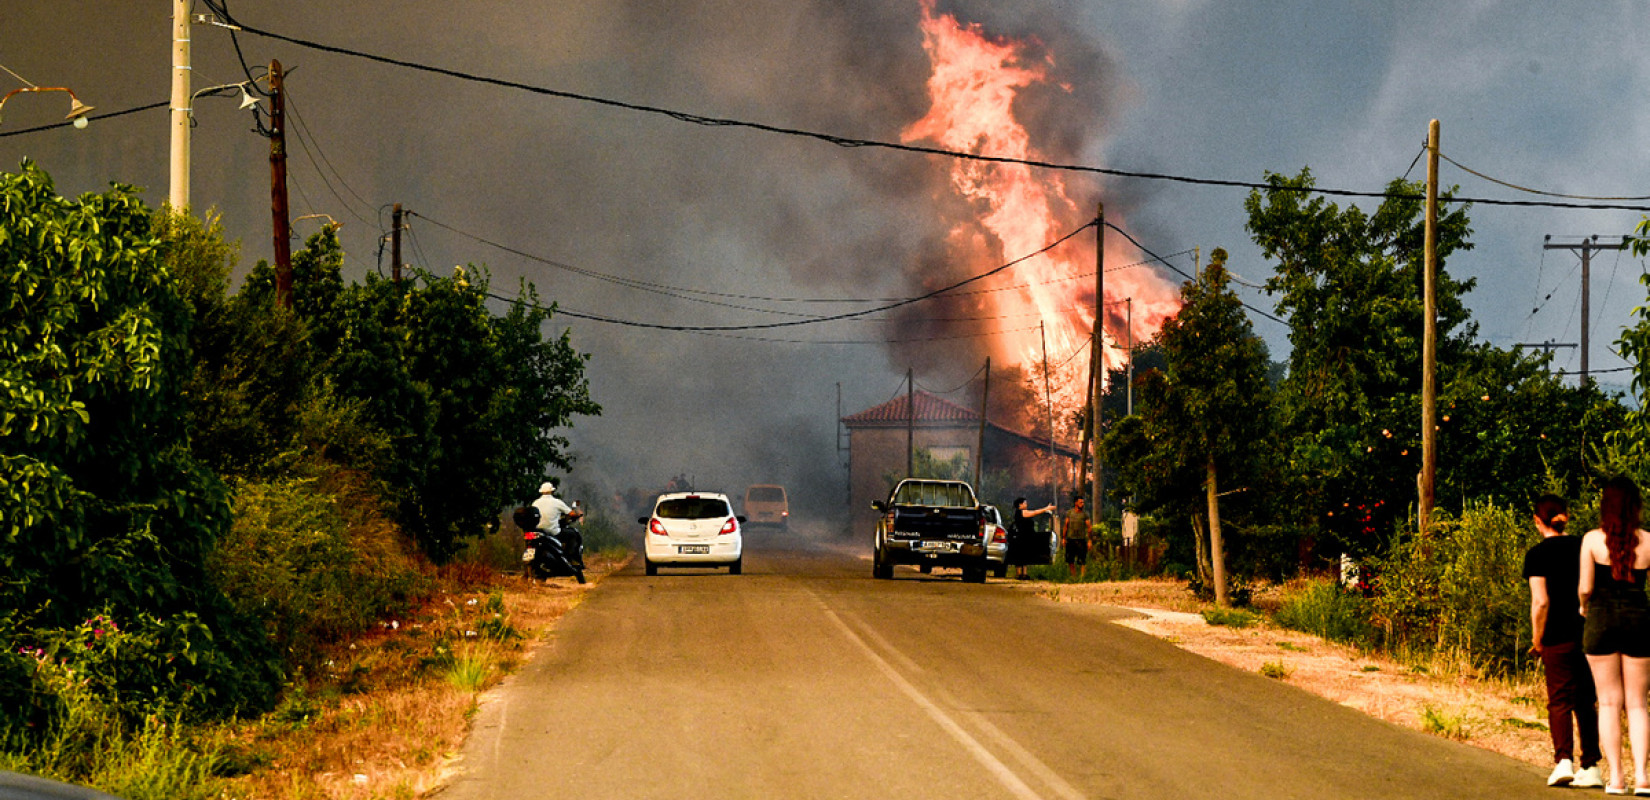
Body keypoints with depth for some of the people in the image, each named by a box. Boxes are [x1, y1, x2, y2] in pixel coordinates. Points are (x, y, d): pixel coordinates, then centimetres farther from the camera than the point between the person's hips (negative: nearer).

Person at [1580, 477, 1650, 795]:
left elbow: (1585, 588, -5)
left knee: (1609, 702, 6)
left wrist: (1584, 605, 15)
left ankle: (1615, 777, 1)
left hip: (1601, 620, -1)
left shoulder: (1592, 540, -5)